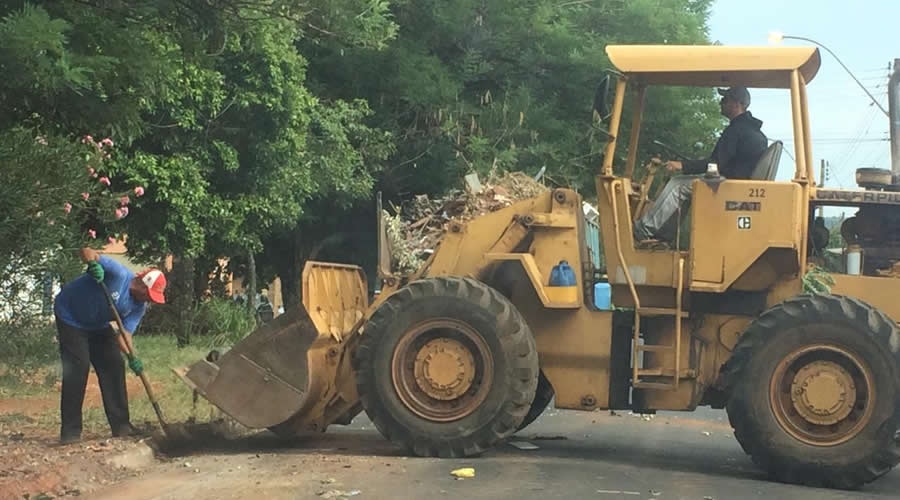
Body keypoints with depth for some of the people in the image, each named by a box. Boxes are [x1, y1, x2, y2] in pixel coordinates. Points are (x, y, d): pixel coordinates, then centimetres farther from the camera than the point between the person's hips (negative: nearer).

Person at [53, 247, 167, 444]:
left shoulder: (139, 307, -10)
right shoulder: (118, 274, -29)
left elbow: (124, 332, -15)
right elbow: (86, 252, -29)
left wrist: (131, 357, -32)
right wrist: (94, 264, -51)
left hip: (98, 325, 7)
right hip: (70, 316, -7)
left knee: (114, 366, 0)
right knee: (77, 368, -15)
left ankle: (121, 426, 7)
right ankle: (70, 431, -12)